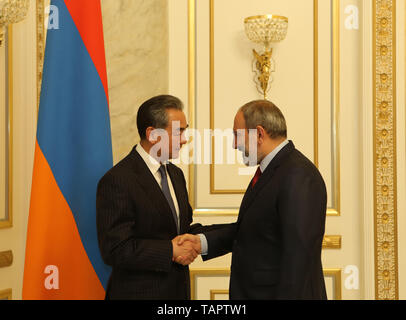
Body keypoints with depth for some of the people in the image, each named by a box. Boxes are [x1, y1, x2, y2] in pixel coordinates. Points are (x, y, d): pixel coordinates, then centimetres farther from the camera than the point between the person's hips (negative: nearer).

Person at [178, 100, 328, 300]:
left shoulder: (298, 178, -21)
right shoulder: (269, 171, 10)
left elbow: (298, 257, -24)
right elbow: (247, 228, 12)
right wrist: (203, 242, 1)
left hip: (282, 293, -9)